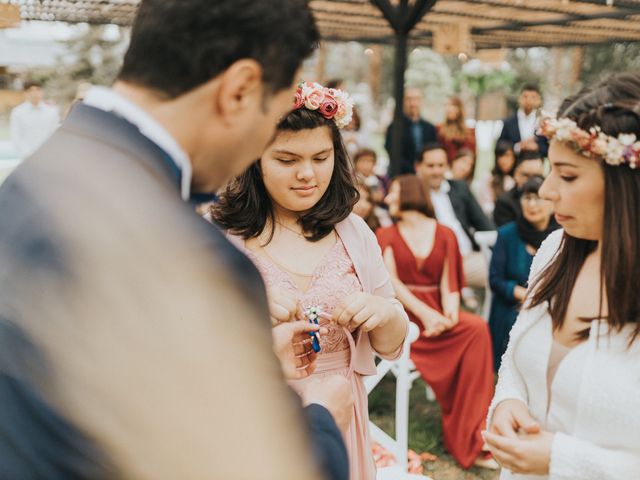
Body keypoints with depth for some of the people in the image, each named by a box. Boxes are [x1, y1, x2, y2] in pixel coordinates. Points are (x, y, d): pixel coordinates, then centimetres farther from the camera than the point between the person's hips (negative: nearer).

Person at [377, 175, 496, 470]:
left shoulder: (445, 235, 14)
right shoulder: (386, 235, 10)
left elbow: (449, 282, 5)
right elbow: (390, 281, -5)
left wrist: (450, 313, -17)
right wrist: (424, 313, -20)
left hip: (438, 314, 3)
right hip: (403, 314, -2)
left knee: (477, 329, -28)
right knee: (474, 330, -29)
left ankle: (470, 440, -20)